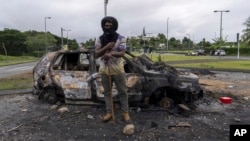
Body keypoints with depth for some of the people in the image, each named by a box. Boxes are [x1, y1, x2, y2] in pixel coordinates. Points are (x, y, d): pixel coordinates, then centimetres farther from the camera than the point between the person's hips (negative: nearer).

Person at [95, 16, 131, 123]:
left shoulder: (121, 38, -5)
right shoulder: (99, 39, 2)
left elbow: (122, 53, -14)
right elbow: (97, 54, -5)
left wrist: (111, 53, -33)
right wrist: (106, 47, -21)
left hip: (118, 69, -2)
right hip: (104, 70, 3)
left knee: (122, 92, 4)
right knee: (107, 92, 11)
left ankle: (125, 113, 17)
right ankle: (109, 113, 23)